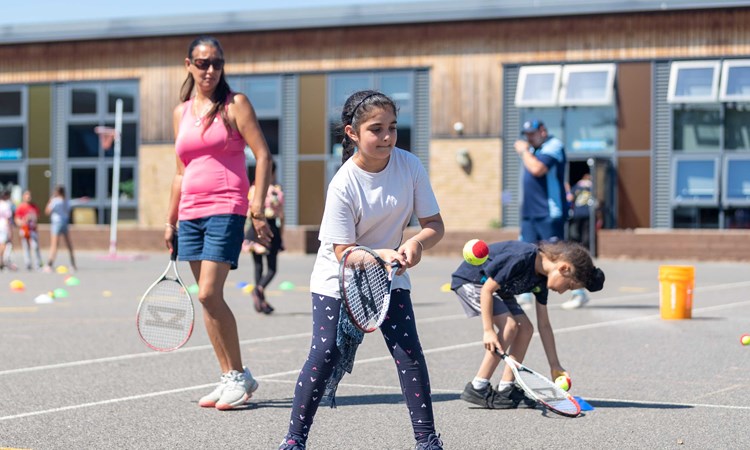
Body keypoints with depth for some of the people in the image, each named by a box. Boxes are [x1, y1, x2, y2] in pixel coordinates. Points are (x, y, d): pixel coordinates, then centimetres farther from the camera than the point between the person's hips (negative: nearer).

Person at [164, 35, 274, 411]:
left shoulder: (235, 104, 0)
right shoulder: (181, 112, 15)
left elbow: (262, 155, -5)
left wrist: (258, 208, -13)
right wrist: (170, 220, 18)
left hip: (225, 210, -6)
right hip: (190, 213, 6)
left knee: (209, 294, -15)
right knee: (208, 299, 4)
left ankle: (239, 376, -3)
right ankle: (229, 379, 11)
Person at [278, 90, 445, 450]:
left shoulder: (410, 166, -14)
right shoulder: (343, 185, -24)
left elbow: (435, 225, -10)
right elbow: (344, 252, -21)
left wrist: (416, 242, -32)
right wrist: (381, 254, -39)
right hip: (338, 281, -3)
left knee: (408, 352, -7)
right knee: (324, 356, -9)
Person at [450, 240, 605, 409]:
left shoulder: (542, 280, -3)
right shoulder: (520, 259, -31)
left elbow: (544, 325, 5)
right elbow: (487, 289, -27)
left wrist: (555, 365, 5)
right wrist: (488, 330, -28)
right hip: (470, 280, -9)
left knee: (526, 328, -1)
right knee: (509, 325, -21)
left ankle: (505, 389, 2)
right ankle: (477, 389, -17)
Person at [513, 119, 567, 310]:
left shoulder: (553, 146, -8)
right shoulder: (533, 149, 19)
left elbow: (537, 169, -21)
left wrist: (524, 151, -10)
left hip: (549, 213, -9)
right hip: (530, 212, 9)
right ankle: (525, 295, 6)